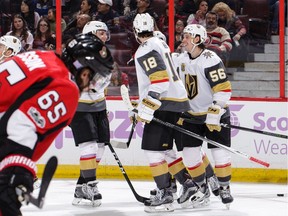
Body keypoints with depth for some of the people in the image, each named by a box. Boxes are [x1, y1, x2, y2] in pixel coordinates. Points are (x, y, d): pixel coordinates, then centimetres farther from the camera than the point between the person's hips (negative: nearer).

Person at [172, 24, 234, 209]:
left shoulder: (211, 60, -21)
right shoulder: (180, 60, 0)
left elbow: (224, 89, -25)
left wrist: (214, 115, -27)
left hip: (216, 113, -6)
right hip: (192, 115, 6)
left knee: (220, 152, -6)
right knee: (190, 152, 1)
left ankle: (225, 188, 10)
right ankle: (201, 186, 18)